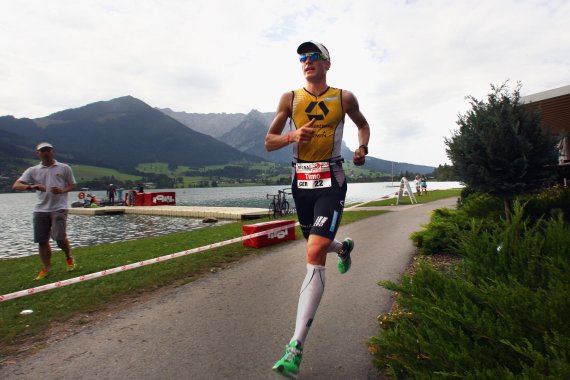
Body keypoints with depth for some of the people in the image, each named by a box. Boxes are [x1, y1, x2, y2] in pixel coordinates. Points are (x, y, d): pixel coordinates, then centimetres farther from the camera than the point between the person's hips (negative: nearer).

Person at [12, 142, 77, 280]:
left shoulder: (64, 168, 4)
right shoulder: (32, 170, 6)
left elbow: (72, 185, 10)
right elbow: (16, 185, -2)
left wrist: (62, 190, -12)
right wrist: (32, 186, -22)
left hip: (59, 208, -3)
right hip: (40, 210, 3)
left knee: (60, 237, -14)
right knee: (42, 240, 5)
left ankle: (69, 258, 15)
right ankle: (46, 268, 21)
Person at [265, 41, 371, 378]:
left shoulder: (344, 97, 3)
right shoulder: (290, 98, 6)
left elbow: (363, 124, 21)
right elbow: (269, 142, 3)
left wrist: (363, 148, 0)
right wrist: (293, 136, -18)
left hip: (331, 181, -4)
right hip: (301, 181, 4)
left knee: (315, 255, -18)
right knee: (317, 245, 20)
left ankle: (296, 347, -15)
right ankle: (344, 247, 59)